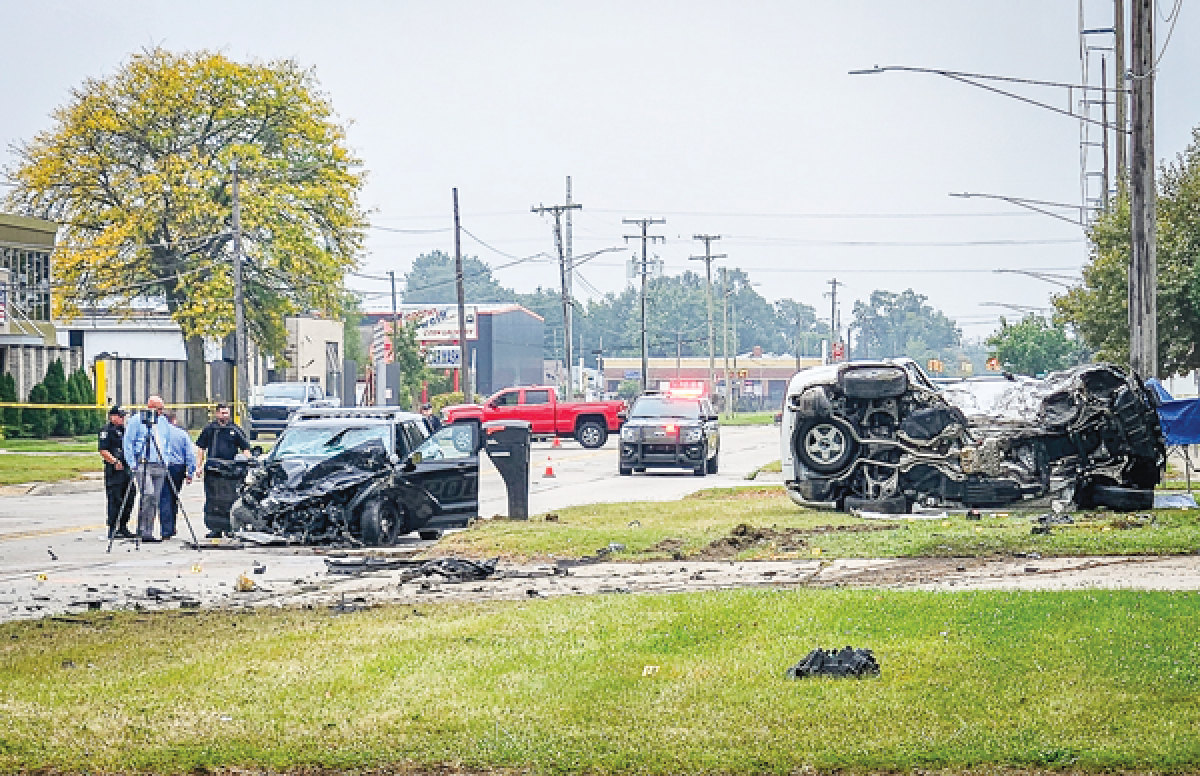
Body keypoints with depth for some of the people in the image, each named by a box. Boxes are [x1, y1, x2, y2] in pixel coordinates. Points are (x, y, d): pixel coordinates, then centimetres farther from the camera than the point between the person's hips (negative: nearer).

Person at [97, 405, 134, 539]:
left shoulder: (124, 430, 20)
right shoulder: (107, 430, -6)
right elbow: (103, 450, -14)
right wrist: (115, 461, -24)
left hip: (126, 469, 8)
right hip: (114, 470, -8)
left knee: (128, 500, 10)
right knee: (115, 501, -7)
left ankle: (123, 528, 18)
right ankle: (113, 530, -4)